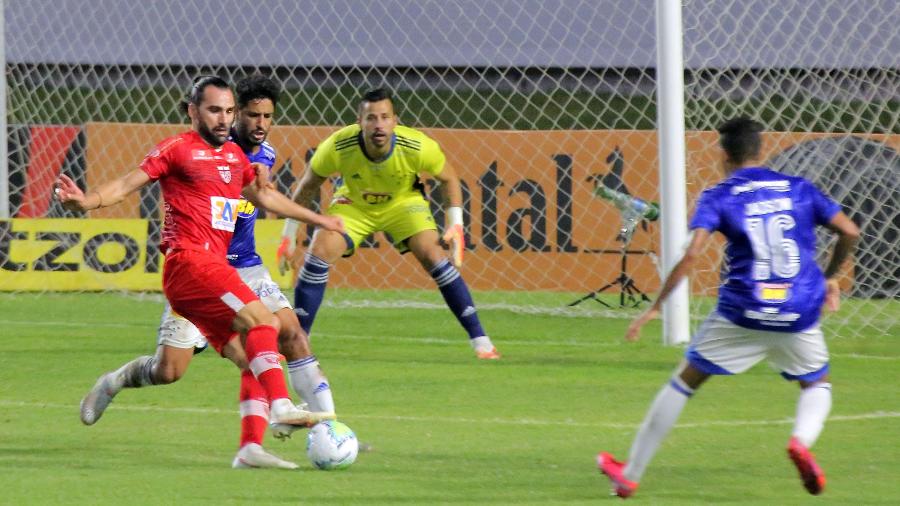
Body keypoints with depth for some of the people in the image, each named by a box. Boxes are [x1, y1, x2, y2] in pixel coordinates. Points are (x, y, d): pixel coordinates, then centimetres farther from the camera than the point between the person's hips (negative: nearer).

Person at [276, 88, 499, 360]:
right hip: (353, 204, 1)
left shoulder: (418, 147, -31)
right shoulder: (337, 147, -31)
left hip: (403, 202, -1)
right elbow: (308, 186, -11)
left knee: (432, 254, -20)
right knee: (318, 253, -20)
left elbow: (448, 179, -9)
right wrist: (288, 235, -7)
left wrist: (456, 225, -16)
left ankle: (479, 339, -11)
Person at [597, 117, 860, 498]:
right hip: (799, 316, 2)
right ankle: (802, 440, -9)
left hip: (742, 313, -1)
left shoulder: (718, 197, 1)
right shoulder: (799, 189, 9)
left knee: (685, 381, 15)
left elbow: (691, 254, -12)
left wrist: (655, 308, -7)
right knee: (817, 384, 26)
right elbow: (849, 232, 5)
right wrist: (830, 277, 22)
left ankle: (629, 475, 18)